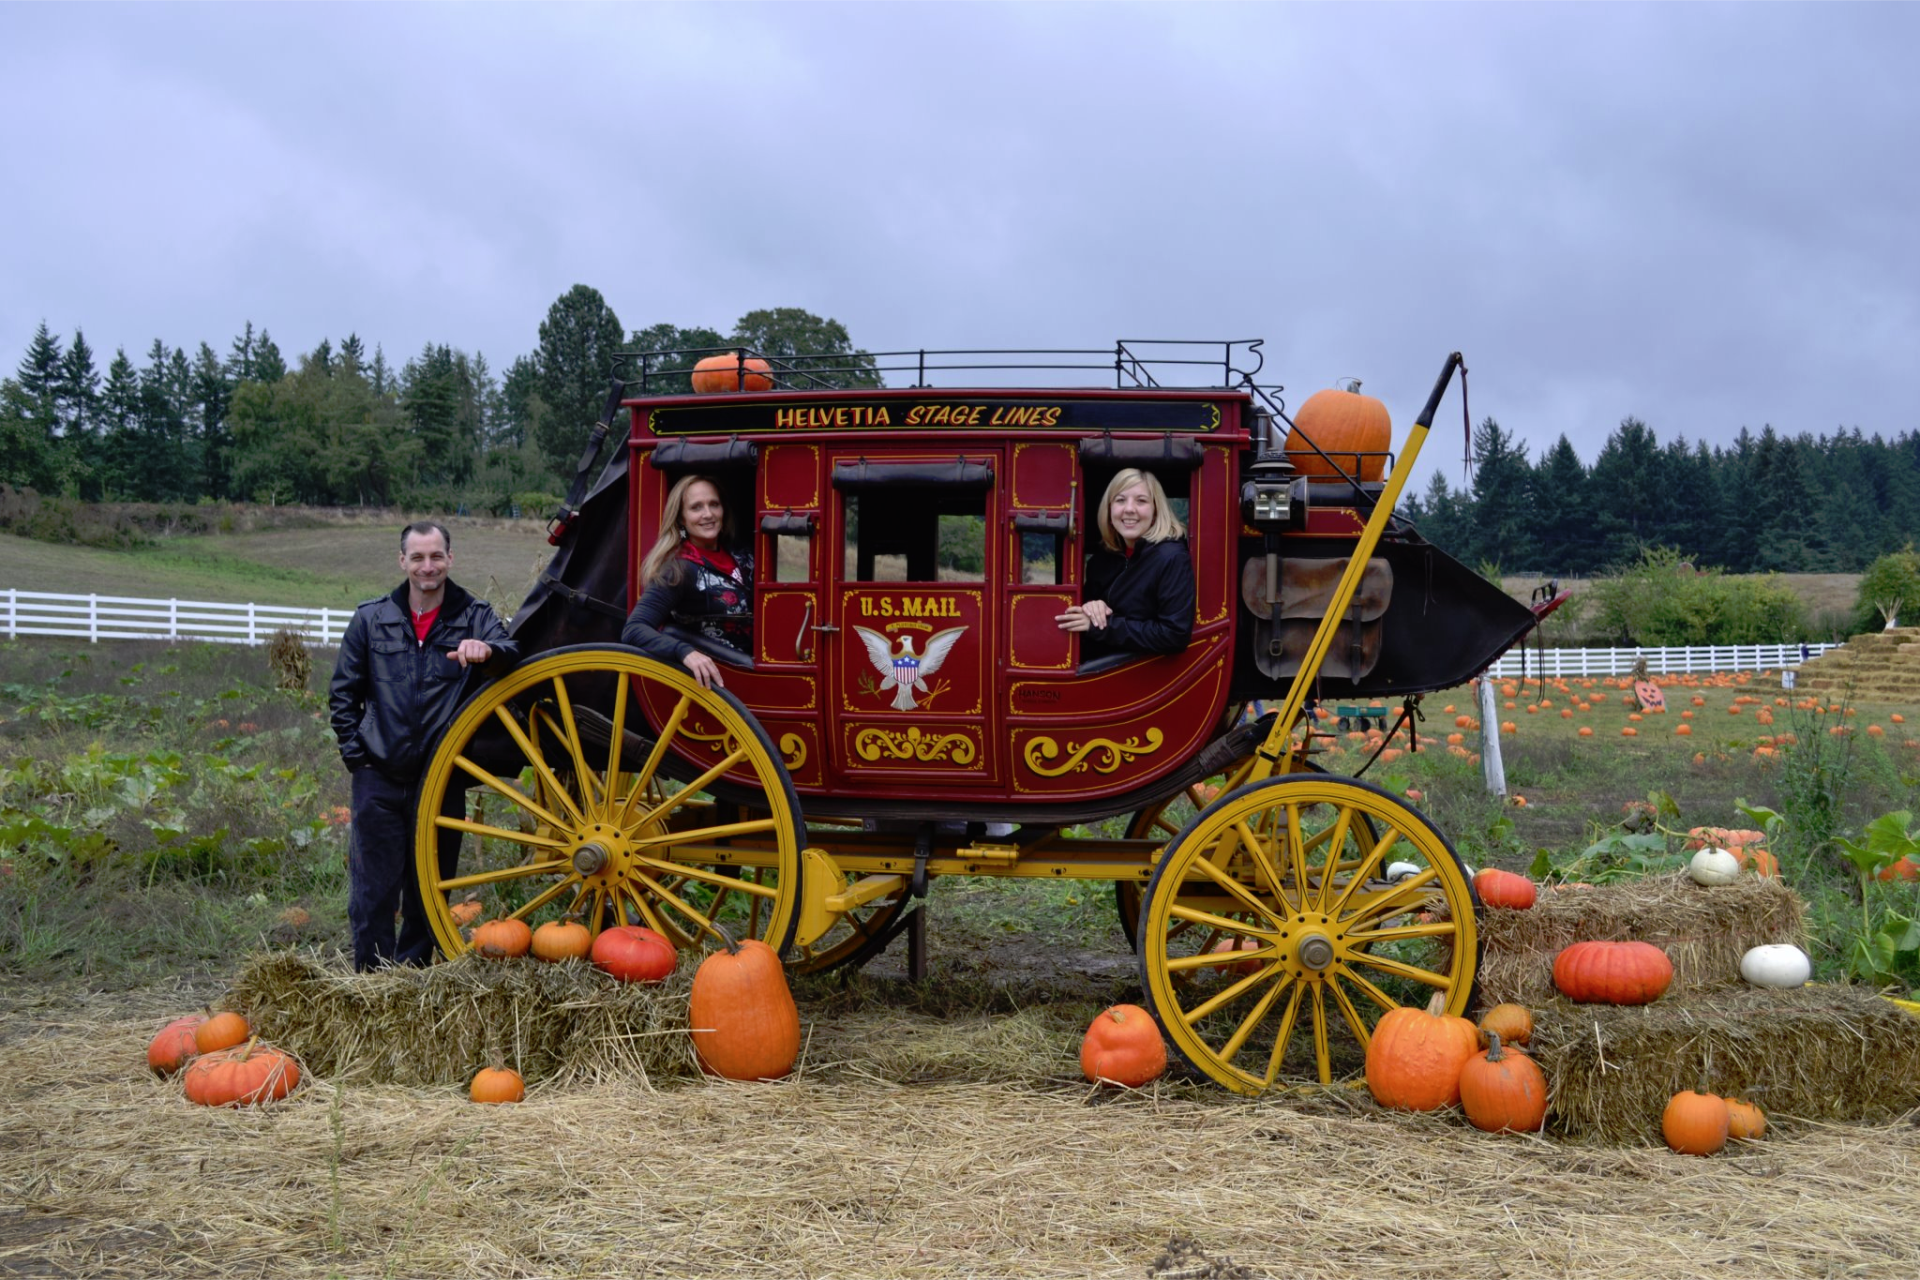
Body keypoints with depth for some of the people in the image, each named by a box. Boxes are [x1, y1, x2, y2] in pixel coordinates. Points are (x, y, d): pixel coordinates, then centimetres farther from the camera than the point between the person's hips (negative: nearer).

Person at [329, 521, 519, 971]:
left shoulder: (474, 616, 2)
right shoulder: (372, 618, 5)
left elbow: (511, 650, -18)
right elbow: (342, 693, 11)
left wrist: (487, 650, -41)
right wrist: (355, 753, 2)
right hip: (380, 780, 0)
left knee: (428, 889, 10)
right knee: (373, 889, 0)